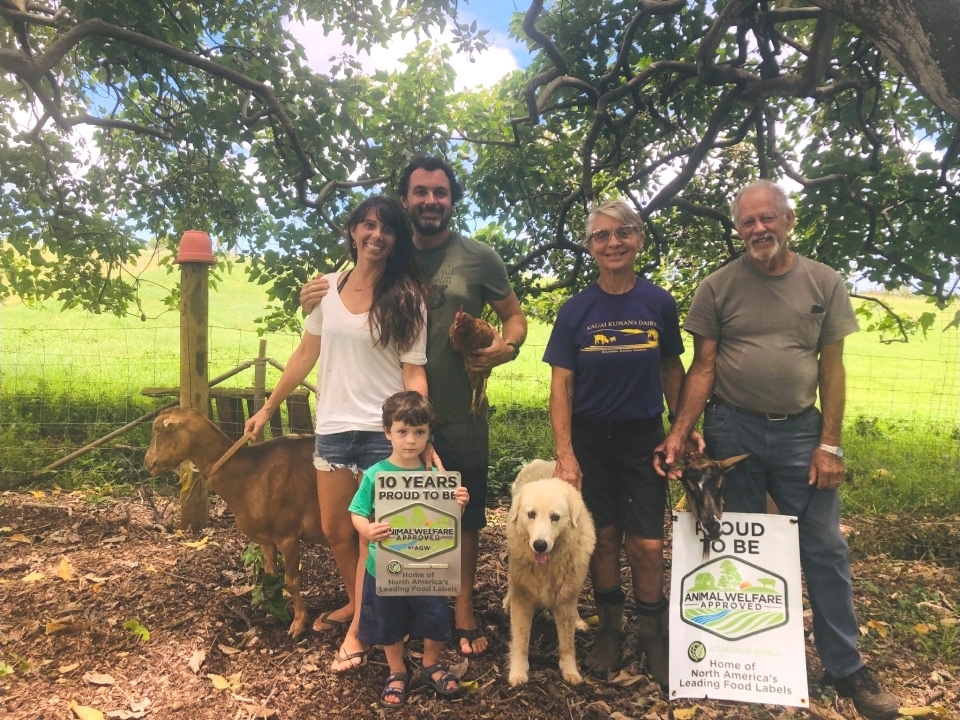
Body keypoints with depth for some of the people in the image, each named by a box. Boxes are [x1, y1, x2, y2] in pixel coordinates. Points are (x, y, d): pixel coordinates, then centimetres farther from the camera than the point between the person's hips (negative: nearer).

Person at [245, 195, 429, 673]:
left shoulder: (406, 297, -5)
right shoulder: (328, 288, 5)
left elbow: (414, 372, -7)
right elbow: (305, 355, 12)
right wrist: (268, 407, 13)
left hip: (384, 431, -4)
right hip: (333, 426, 4)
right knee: (335, 530, 14)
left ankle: (358, 630, 21)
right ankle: (356, 603, 39)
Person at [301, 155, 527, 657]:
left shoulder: (479, 258, -1)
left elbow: (515, 316, 6)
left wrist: (506, 346, -17)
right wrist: (317, 301, -5)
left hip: (460, 414, -2)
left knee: (464, 513, 10)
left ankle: (463, 609, 28)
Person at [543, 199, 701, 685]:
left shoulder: (659, 304, -3)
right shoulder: (576, 311, -4)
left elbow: (671, 370, 6)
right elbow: (561, 386, -5)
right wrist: (565, 456, -11)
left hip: (643, 438, 0)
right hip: (590, 439, 0)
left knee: (647, 545, -1)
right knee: (603, 538, 10)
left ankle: (652, 634, 23)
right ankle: (609, 628, 30)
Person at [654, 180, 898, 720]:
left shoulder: (825, 283, 1)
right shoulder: (718, 288, -2)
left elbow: (832, 367, 1)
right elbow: (703, 367, -1)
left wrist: (829, 444, -4)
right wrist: (680, 432, -11)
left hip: (800, 430, 1)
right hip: (733, 430, 0)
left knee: (824, 548, 7)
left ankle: (846, 666, 23)